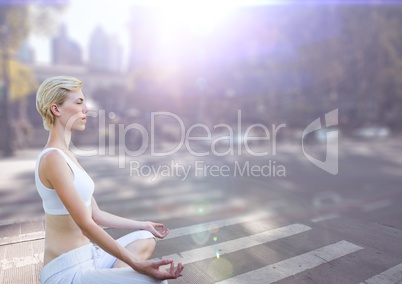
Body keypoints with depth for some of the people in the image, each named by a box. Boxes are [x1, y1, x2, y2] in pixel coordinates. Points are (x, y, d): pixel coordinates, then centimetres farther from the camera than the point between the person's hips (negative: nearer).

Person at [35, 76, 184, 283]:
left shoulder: (64, 155, 9)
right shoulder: (53, 158, -20)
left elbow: (96, 215, 11)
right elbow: (86, 225, -24)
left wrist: (143, 225, 17)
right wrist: (136, 264, -23)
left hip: (86, 255, 9)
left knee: (146, 239, 20)